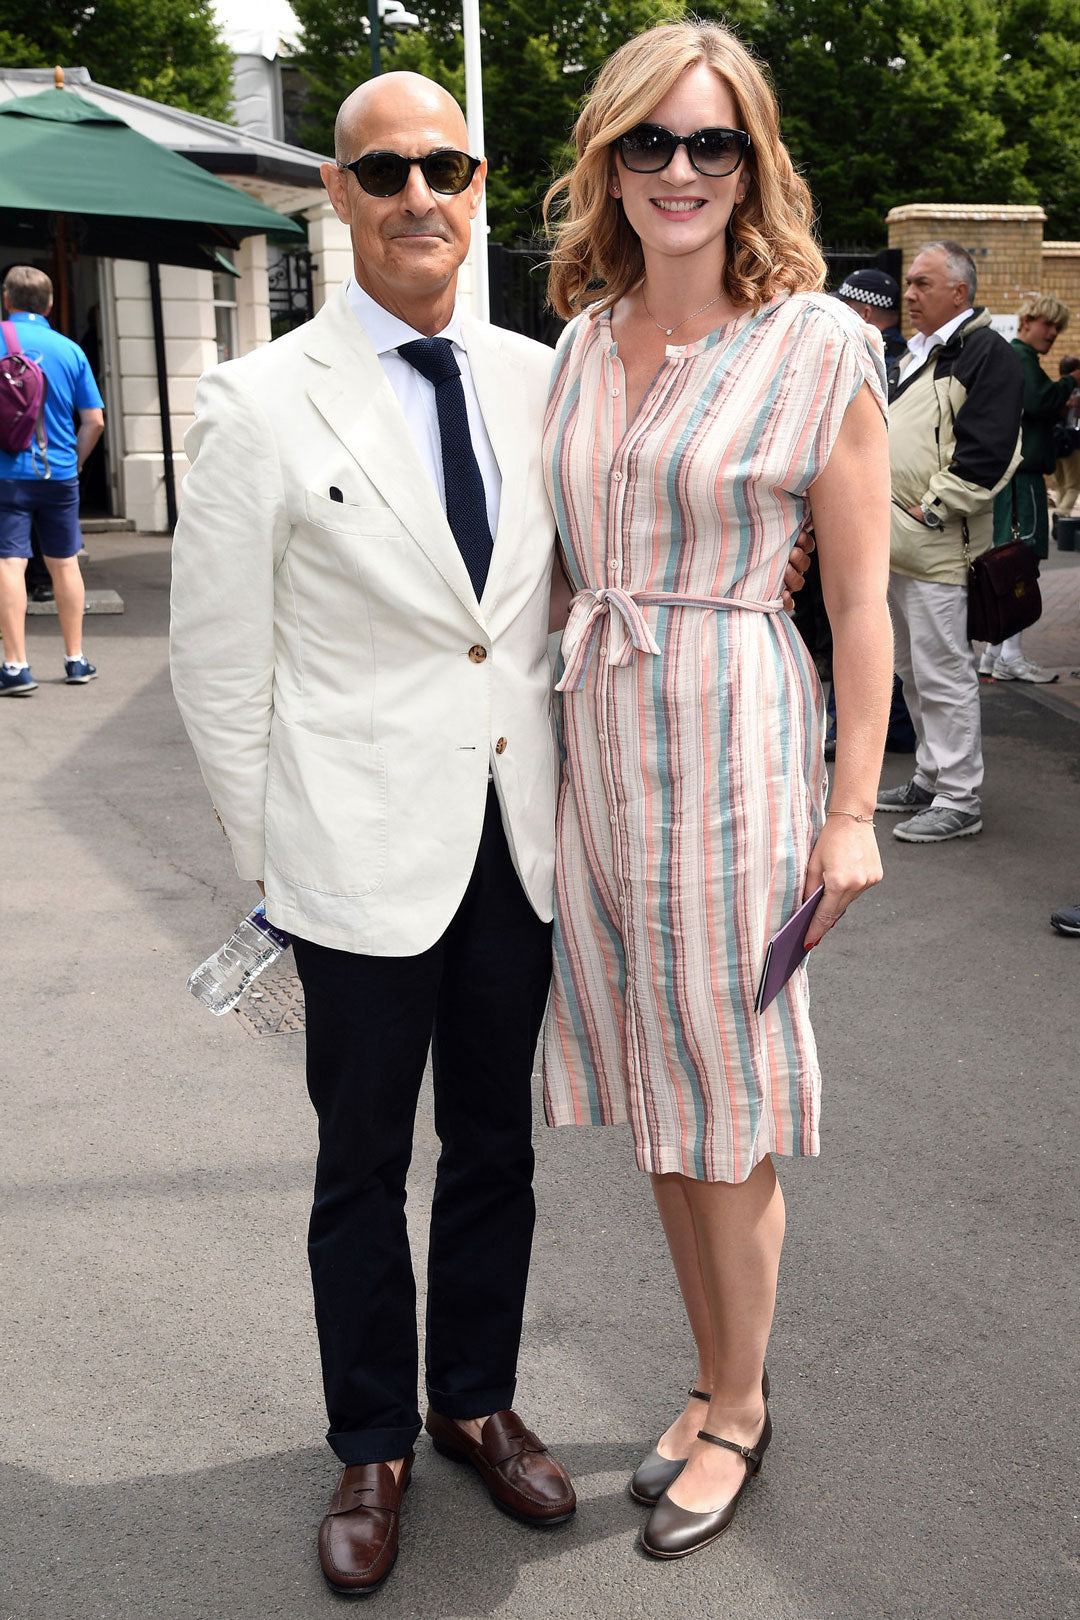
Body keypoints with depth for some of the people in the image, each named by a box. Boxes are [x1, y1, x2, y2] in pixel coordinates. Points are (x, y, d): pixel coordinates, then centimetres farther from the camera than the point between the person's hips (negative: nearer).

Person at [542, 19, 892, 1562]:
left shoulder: (819, 345, -7)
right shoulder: (582, 341, 9)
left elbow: (861, 598, -6)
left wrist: (852, 810, -8)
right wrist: (551, 724, 14)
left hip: (730, 737, -6)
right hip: (593, 736, 6)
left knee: (721, 1111, 4)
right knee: (650, 1093, 14)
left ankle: (739, 1409, 26)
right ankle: (718, 1379, 32)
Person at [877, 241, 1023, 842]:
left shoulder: (987, 355, -11)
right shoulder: (919, 353, 19)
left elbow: (986, 453, -19)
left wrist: (931, 509, -18)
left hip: (941, 545, -10)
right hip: (900, 543, 10)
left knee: (943, 671, -7)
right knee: (914, 670, 16)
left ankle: (960, 800, 0)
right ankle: (932, 778, 27)